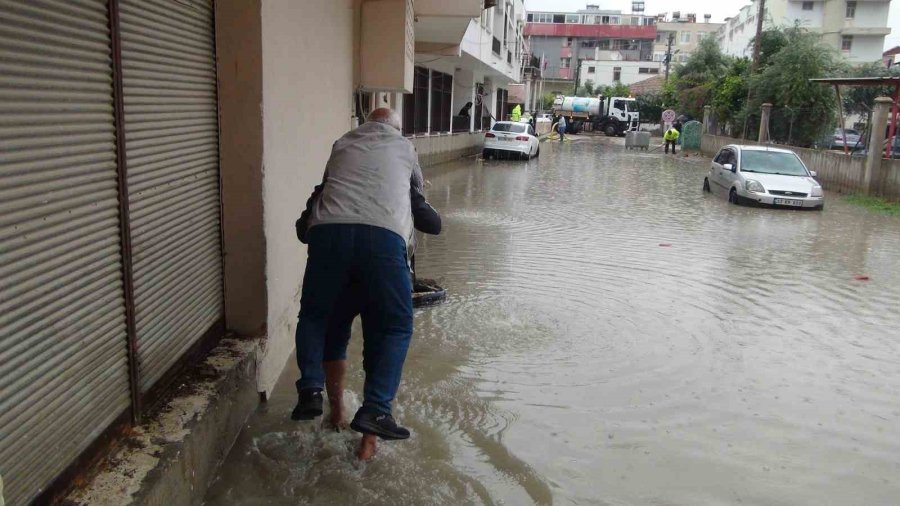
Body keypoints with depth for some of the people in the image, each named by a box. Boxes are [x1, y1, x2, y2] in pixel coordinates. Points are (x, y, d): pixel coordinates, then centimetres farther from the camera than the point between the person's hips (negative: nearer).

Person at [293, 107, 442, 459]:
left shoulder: (342, 144, 29)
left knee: (315, 315, 21)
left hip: (328, 230, 2)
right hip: (383, 235, -2)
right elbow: (416, 191, 41)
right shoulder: (404, 146, 26)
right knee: (395, 327, 8)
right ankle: (374, 410, -3)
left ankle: (310, 390, 8)